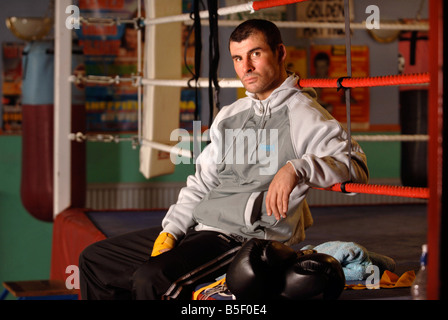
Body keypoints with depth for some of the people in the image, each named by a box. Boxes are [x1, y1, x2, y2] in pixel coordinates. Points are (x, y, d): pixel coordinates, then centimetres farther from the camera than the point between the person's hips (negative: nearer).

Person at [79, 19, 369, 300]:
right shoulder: (230, 115, 19)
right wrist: (170, 232, 6)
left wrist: (296, 168, -33)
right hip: (198, 228, 9)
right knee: (95, 260, 9)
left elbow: (356, 165, -18)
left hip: (244, 239, -8)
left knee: (152, 279, -31)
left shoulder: (302, 115, -6)